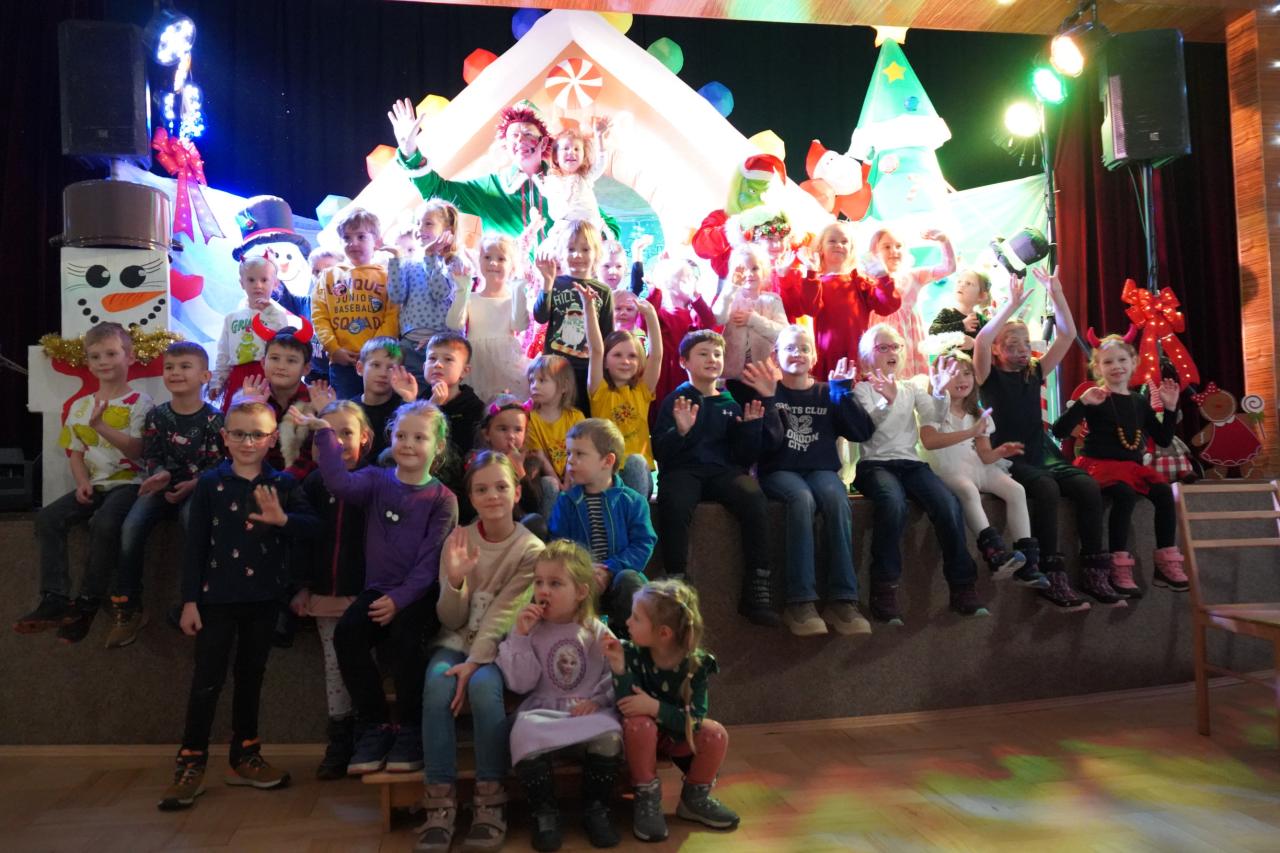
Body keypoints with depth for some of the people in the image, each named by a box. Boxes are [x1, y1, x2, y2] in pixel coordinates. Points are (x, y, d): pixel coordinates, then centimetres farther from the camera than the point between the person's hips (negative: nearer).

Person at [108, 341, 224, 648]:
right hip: (163, 485, 3)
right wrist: (160, 474, -17)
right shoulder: (157, 416, 7)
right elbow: (150, 456, 6)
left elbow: (217, 462, -4)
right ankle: (127, 608, -9)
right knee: (131, 527, -22)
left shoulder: (213, 418, -3)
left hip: (197, 487, -3)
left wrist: (193, 485, -18)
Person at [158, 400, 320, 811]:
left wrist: (282, 519, -28)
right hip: (217, 596, -2)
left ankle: (245, 757, 27)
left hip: (263, 598, 2)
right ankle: (190, 765, 12)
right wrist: (190, 600, -4)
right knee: (207, 680, 1)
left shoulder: (283, 484, 1)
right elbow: (195, 544, -2)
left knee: (251, 676, 14)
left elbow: (313, 525, -9)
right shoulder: (210, 483, -2)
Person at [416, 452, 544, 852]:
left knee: (483, 685, -33)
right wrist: (455, 581, -23)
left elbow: (500, 616, -16)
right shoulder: (458, 539, -1)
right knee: (436, 686, -29)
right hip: (456, 640, 2)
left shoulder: (530, 549, -8)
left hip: (500, 645, -2)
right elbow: (451, 619, -3)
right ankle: (441, 801, -22)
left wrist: (474, 663, -29)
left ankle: (489, 801, -21)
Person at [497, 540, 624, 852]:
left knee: (609, 737, -31)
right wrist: (519, 636, -12)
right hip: (541, 713, 0)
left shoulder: (597, 632, 5)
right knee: (526, 735, -33)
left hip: (589, 714, 0)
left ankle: (596, 809, -4)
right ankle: (544, 812, -9)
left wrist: (597, 700, -13)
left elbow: (615, 677, 5)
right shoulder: (530, 629, 5)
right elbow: (521, 683, -4)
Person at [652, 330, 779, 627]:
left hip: (723, 470, 2)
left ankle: (757, 594, -24)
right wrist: (680, 431, -17)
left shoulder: (731, 405, 17)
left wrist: (751, 427, 1)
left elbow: (745, 458, 16)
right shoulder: (675, 401, 8)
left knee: (754, 499, -31)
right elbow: (660, 452, 0)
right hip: (683, 469, -2)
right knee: (674, 503, -38)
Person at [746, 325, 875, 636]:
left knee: (837, 500, -33)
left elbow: (862, 433, 2)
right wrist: (767, 399, -17)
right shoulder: (770, 391, 8)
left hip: (821, 469, 2)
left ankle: (843, 600, -32)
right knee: (802, 499, -36)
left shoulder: (826, 393, 15)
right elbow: (769, 443, -8)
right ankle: (800, 602, -37)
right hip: (779, 471, -2)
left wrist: (843, 392, -5)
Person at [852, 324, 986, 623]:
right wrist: (886, 401, -30)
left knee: (949, 505, -25)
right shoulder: (862, 389, 7)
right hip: (874, 463, -4)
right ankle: (884, 588, -28)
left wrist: (939, 392, -16)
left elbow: (931, 416, 3)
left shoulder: (911, 387, 20)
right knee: (894, 503, -37)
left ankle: (963, 587, -12)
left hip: (910, 462, 4)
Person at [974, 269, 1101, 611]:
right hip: (1006, 459, -5)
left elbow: (1067, 335, 10)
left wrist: (1056, 294, 1)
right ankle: (1052, 577, -29)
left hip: (1041, 454, 6)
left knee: (1087, 485, -21)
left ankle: (1095, 572, -15)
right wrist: (1013, 304, -19)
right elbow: (980, 341, -20)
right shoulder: (989, 377, 0)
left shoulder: (1034, 373, 14)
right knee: (1046, 488, -33)